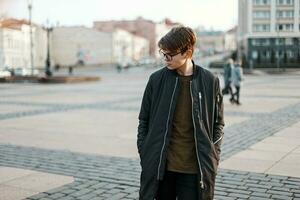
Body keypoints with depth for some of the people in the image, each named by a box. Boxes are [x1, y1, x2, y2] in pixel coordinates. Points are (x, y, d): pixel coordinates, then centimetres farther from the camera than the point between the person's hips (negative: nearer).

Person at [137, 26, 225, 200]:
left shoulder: (210, 81, -2)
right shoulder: (157, 79, -1)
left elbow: (218, 123, 6)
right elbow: (144, 120, 7)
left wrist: (213, 157, -1)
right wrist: (144, 153, 1)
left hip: (194, 169, -1)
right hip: (161, 167, 1)